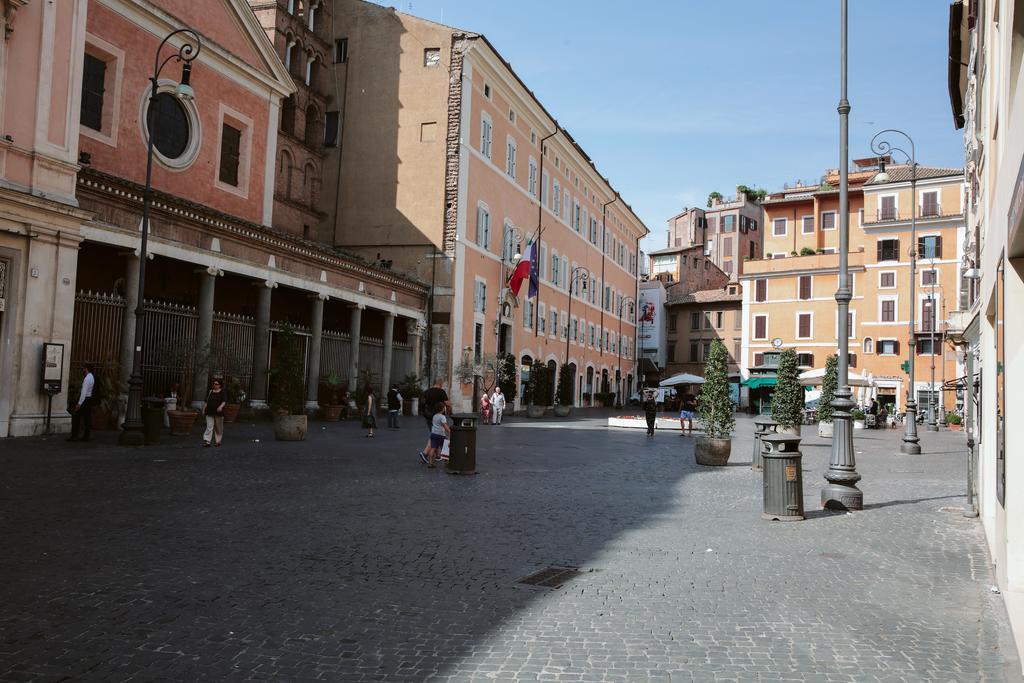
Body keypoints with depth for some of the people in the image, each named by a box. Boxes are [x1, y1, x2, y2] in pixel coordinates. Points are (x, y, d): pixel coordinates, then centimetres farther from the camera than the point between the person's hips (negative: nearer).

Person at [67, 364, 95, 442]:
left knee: (76, 417, -4)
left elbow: (84, 391, -21)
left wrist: (79, 403, -22)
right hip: (89, 398, 10)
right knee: (87, 418, 9)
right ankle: (86, 436, 10)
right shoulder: (91, 377, 14)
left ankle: (74, 436, -3)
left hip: (85, 399, -10)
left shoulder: (87, 378, -16)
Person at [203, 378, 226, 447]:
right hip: (210, 412, 3)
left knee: (218, 428, 5)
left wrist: (221, 406, -28)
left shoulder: (222, 392, 0)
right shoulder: (210, 391, 13)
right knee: (209, 426, -6)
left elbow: (225, 401, -10)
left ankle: (218, 441, 14)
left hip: (218, 412, -3)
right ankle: (207, 441, -12)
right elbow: (207, 401, 19)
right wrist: (204, 409, 13)